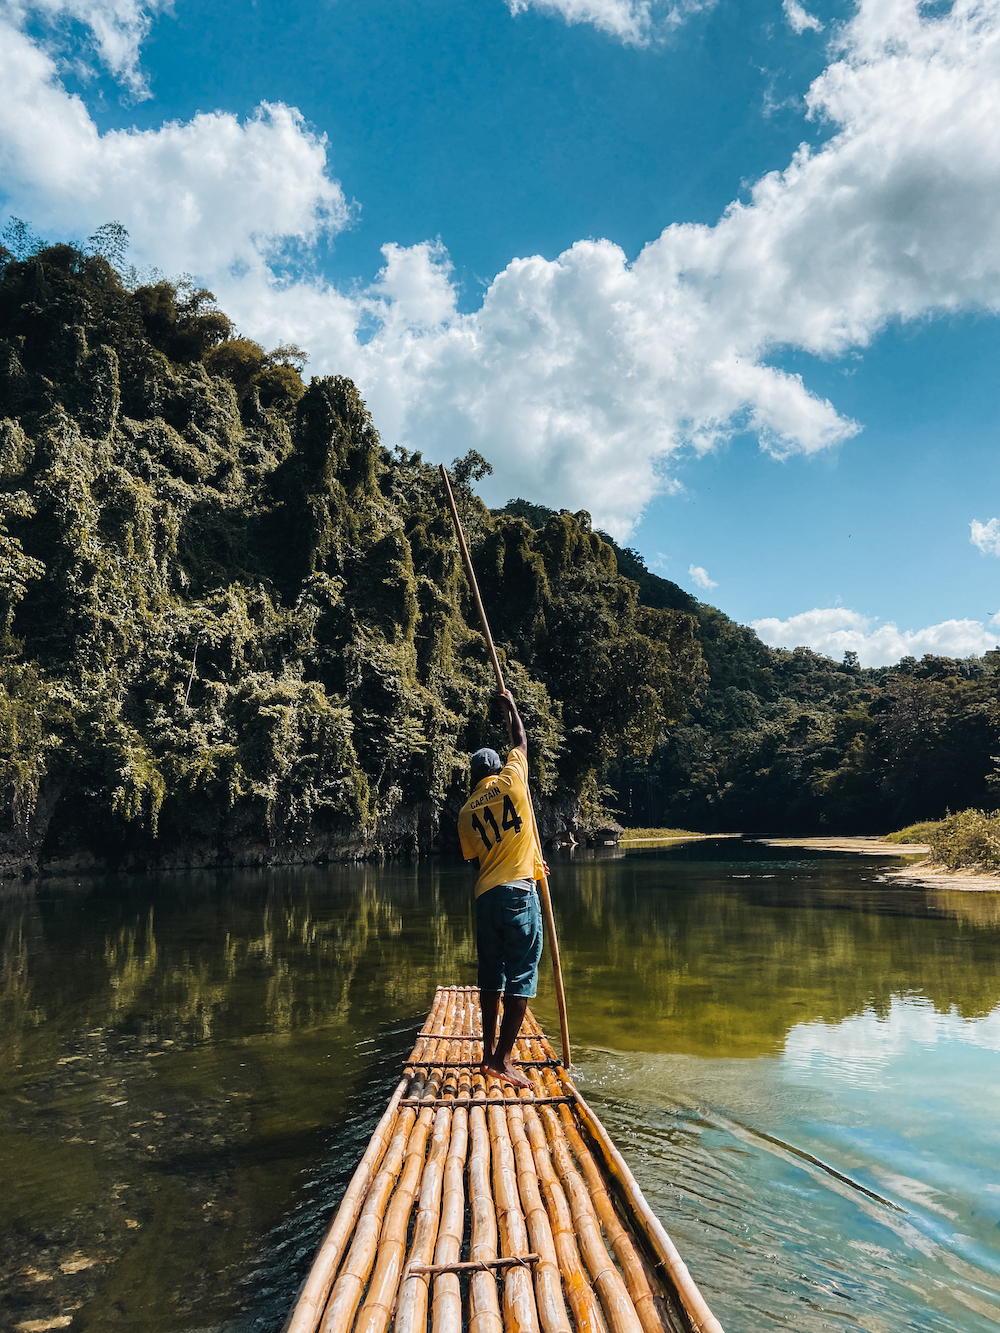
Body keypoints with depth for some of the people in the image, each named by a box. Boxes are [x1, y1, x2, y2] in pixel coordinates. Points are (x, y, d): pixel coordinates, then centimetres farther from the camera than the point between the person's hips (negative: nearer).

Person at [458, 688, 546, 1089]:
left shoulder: (466, 812, 10)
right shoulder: (511, 782, 0)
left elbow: (475, 858, 15)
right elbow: (520, 742, 16)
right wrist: (511, 706, 31)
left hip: (485, 896, 5)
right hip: (518, 892, -5)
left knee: (491, 975, 14)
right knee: (521, 977, -1)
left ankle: (489, 1053, 21)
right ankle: (503, 1059, -3)